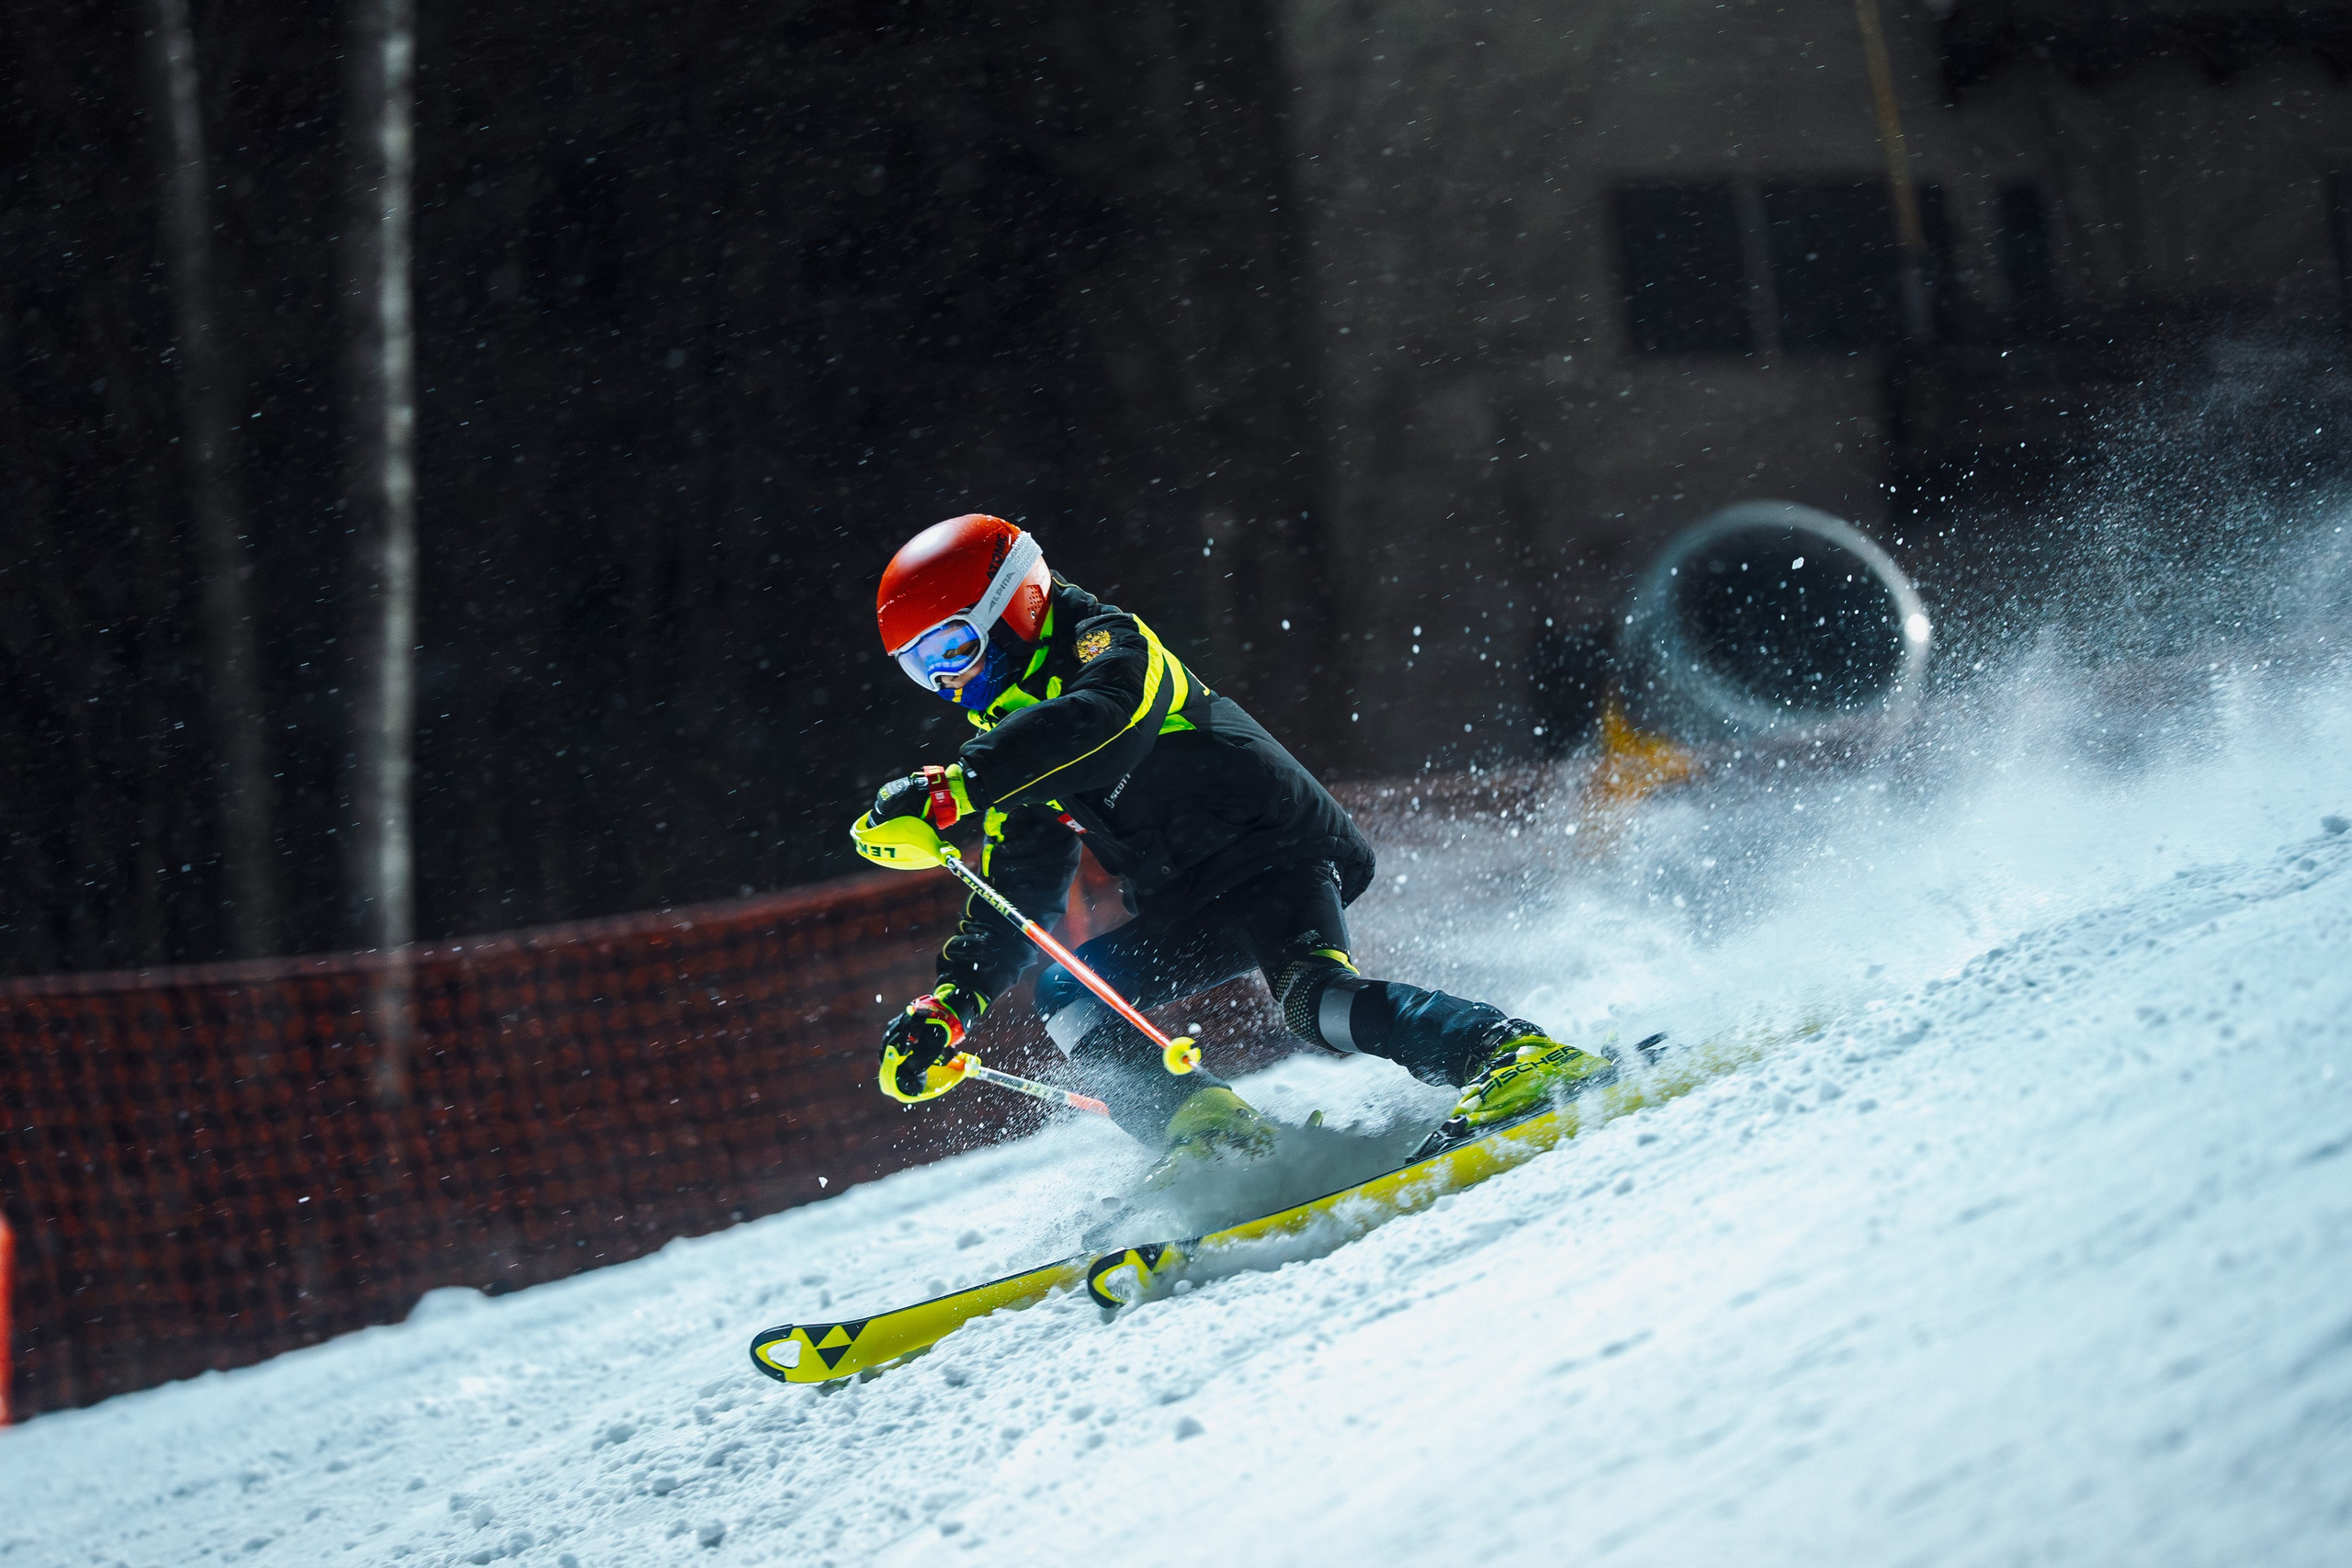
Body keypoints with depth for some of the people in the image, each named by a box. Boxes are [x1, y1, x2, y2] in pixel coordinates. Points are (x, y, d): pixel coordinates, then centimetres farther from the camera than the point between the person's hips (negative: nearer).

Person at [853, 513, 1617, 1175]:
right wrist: (949, 1005, 4)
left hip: (1281, 850, -9)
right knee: (1065, 996, -6)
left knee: (1312, 997, -33)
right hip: (1192, 912, 9)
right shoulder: (1016, 752, 18)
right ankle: (1206, 1122, -21)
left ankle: (1515, 1054, -38)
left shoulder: (1110, 644, -8)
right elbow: (1014, 901, 19)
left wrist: (952, 787, -41)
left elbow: (1092, 719, -33)